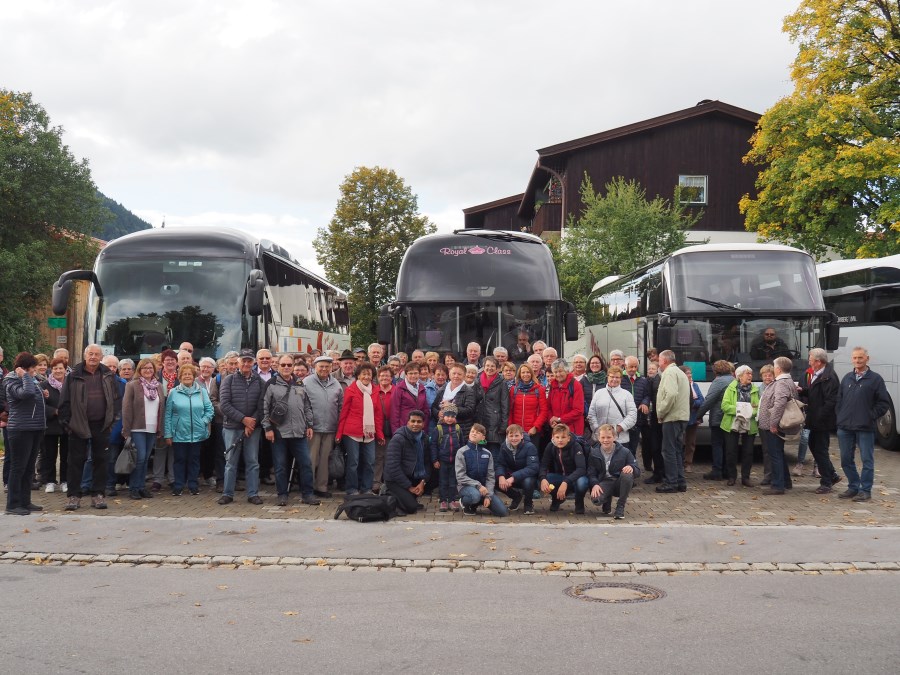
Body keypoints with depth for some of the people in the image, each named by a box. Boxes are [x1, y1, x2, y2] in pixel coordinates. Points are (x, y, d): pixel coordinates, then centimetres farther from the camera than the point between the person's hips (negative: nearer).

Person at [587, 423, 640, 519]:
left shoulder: (624, 452, -2)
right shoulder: (593, 453, 3)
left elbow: (637, 471, -3)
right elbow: (591, 473, 0)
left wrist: (631, 467, -28)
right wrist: (594, 484, -23)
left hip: (620, 483, 0)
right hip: (604, 483, 0)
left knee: (627, 474, -35)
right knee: (595, 499, -34)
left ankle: (620, 507, -15)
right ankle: (607, 501, 9)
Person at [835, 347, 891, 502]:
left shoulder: (875, 379, -2)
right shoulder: (847, 378, 12)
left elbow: (884, 403, -3)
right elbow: (839, 399, 18)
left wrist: (871, 417, -6)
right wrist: (840, 417, 8)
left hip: (865, 428, -5)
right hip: (845, 427, 5)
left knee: (867, 460, 1)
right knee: (846, 459, 10)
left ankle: (865, 490, 8)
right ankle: (853, 487, 23)